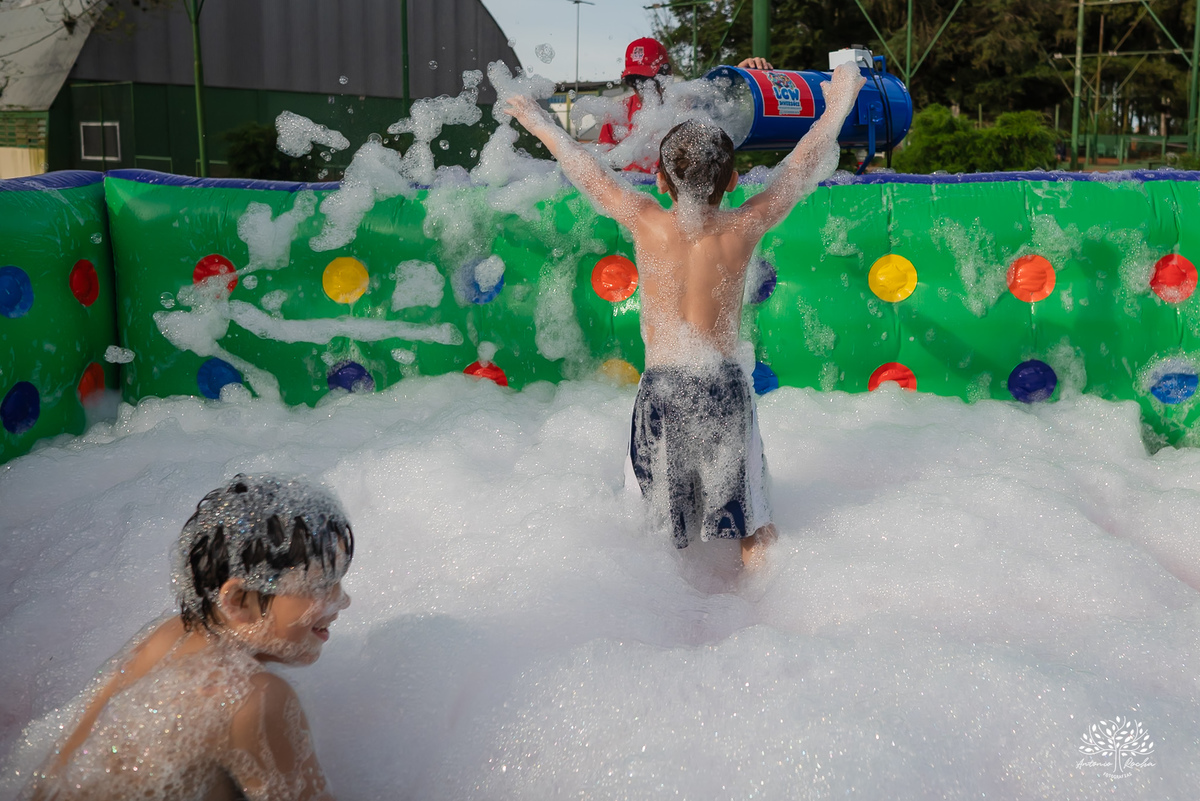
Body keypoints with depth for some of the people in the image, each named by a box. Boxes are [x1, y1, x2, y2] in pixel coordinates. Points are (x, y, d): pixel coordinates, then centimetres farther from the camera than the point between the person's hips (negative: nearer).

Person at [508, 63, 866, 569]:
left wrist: (539, 123, 25)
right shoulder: (744, 228, -7)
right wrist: (837, 106, 22)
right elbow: (801, 166, 7)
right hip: (724, 386, 0)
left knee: (653, 530, 18)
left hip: (659, 384, 1)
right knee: (753, 528, 11)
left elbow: (583, 167, 9)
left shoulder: (646, 223, -6)